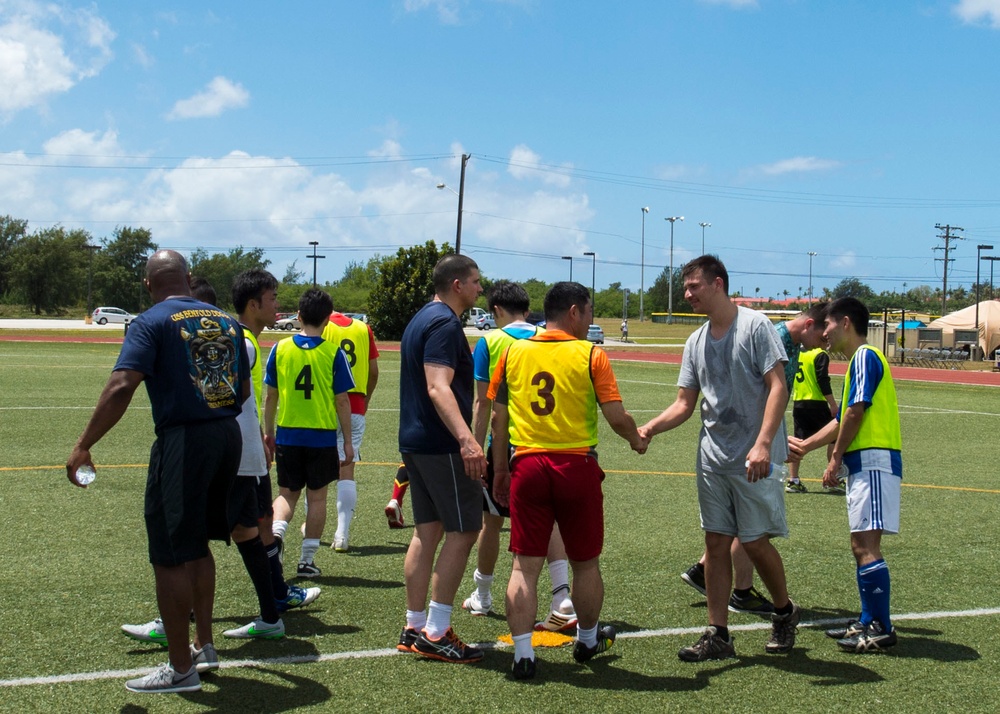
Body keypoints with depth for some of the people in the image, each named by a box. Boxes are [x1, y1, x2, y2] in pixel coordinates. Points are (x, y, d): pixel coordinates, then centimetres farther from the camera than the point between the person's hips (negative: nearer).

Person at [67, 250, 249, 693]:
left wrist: (83, 446, -14)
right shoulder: (226, 321, 12)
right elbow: (243, 390, 15)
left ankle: (180, 669, 8)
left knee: (170, 556, 2)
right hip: (228, 436, 7)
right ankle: (203, 644, 31)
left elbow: (121, 387, -17)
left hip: (182, 441, -7)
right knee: (197, 546, 22)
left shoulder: (152, 323, -6)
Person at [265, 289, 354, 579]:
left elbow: (270, 395, 4)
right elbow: (342, 401, -6)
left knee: (287, 493, 14)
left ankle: (276, 533, -14)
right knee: (317, 496, 8)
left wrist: (268, 431, 16)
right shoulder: (334, 353, -7)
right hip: (322, 436, -2)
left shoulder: (280, 349, -1)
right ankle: (307, 560, 11)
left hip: (287, 435, 2)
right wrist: (348, 441, 2)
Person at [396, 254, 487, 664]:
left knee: (427, 531, 12)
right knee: (463, 531, -4)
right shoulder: (444, 324, -15)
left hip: (415, 441, 10)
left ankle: (415, 628, 16)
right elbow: (438, 388, -27)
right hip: (442, 446, -10)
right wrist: (466, 439, -38)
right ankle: (435, 633, -3)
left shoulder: (421, 319, 17)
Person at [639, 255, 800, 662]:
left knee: (755, 542, -1)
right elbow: (684, 404, 12)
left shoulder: (755, 326, -7)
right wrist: (649, 429, -6)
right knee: (716, 542, 6)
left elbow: (778, 388, -12)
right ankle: (718, 635, 11)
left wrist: (763, 444, -23)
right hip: (712, 459, 6)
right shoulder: (696, 342, 12)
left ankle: (784, 612, 24)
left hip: (753, 460, -6)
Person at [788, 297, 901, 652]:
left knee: (865, 545, -11)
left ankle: (882, 629, -8)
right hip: (863, 463, 10)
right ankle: (869, 621, 18)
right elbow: (842, 419, 27)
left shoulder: (865, 356, -8)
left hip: (873, 461, -10)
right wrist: (805, 444, 31)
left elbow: (856, 412, -16)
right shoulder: (859, 360, 21)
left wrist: (836, 457, -10)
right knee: (862, 545, 12)